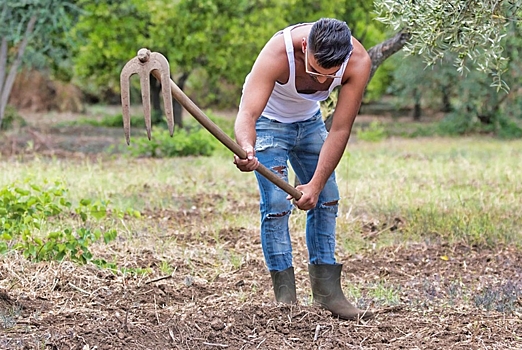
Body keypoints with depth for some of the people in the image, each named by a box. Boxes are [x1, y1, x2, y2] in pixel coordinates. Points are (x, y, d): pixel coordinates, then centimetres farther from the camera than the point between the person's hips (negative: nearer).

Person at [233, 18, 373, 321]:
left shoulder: (359, 62, -31)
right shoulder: (277, 53, -39)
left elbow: (340, 131, -27)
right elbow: (247, 114, -45)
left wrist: (316, 184, -31)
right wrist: (247, 148, -67)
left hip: (309, 120, 4)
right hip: (268, 119, -4)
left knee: (326, 199, 0)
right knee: (276, 203, -15)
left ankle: (326, 290, 6)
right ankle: (286, 297, -11)